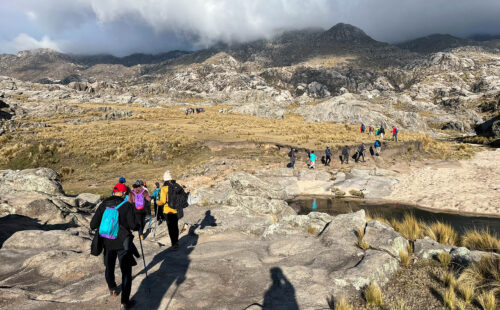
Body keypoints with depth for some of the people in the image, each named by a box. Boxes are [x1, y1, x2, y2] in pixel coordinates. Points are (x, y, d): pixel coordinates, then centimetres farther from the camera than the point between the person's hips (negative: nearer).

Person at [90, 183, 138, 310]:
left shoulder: (104, 204, -3)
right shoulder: (127, 205, -14)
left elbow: (93, 225, -4)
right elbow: (133, 226, -17)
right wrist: (138, 225, 5)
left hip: (107, 242, 4)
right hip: (123, 243, -4)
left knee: (109, 267, 25)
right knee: (126, 272, 6)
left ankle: (112, 289, 48)